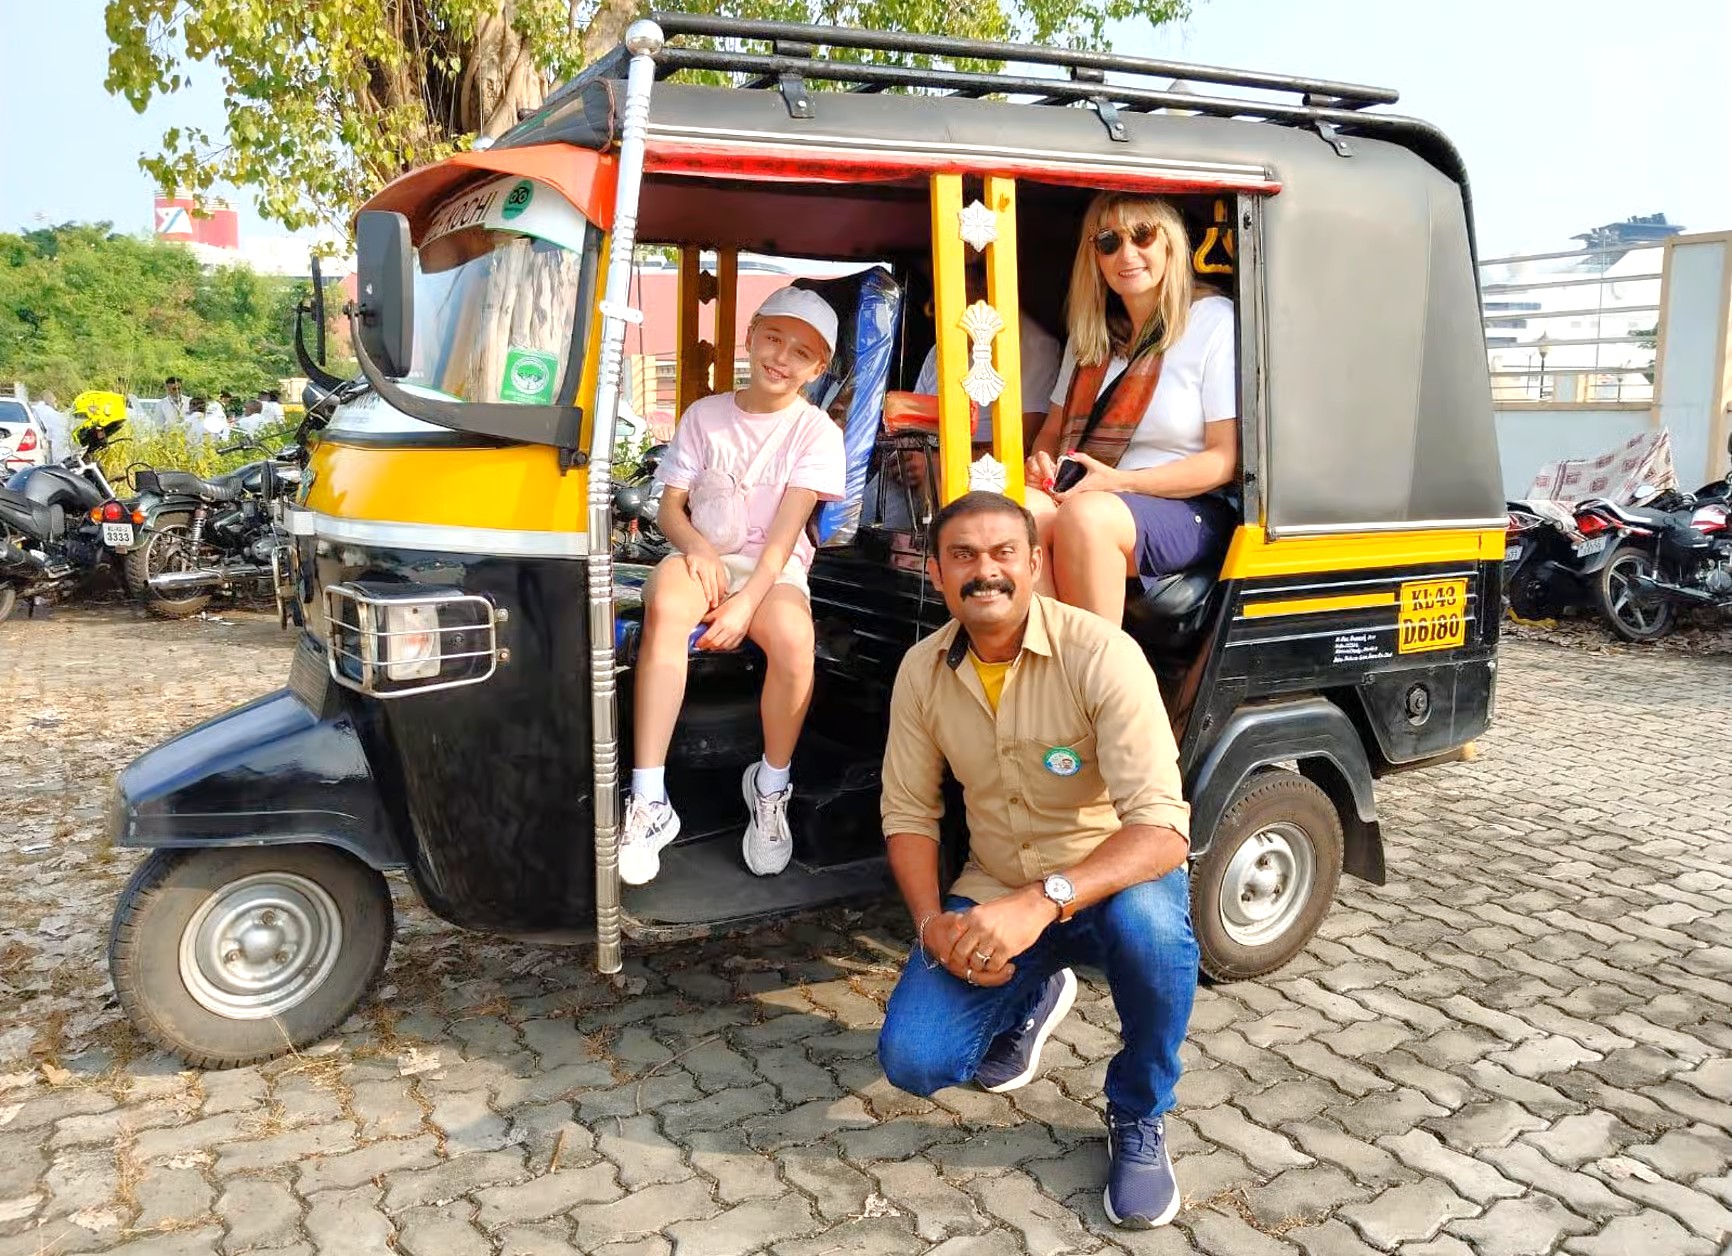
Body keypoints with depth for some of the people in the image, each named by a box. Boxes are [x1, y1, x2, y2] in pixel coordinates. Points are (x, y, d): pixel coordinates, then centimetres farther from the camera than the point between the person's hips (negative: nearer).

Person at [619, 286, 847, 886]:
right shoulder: (706, 415, 8)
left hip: (773, 568, -1)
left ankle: (770, 788, -9)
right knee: (665, 607, -36)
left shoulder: (816, 431, 1)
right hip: (701, 554, 1)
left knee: (793, 637, -36)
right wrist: (697, 546, -17)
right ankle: (649, 802, -34)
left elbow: (786, 532, -10)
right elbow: (670, 508, 7)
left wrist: (746, 603, -23)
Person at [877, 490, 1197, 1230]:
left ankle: (1139, 1116, -7)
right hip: (993, 897, 4)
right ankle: (1033, 997, 21)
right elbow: (909, 812, 1)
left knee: (1149, 918, -39)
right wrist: (931, 922, -17)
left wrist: (1043, 901, -43)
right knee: (912, 1061, -14)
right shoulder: (921, 670, -8)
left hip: (1107, 885, -3)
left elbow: (1162, 829, -30)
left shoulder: (1098, 654, -23)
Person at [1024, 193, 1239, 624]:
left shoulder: (1214, 322, 1)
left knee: (1085, 515, -36)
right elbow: (1053, 430, 23)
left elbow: (1227, 458, -6)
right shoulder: (1090, 333, 20)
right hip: (1077, 496, 5)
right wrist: (1040, 462, -2)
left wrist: (1120, 482, -14)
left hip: (1186, 511, -4)